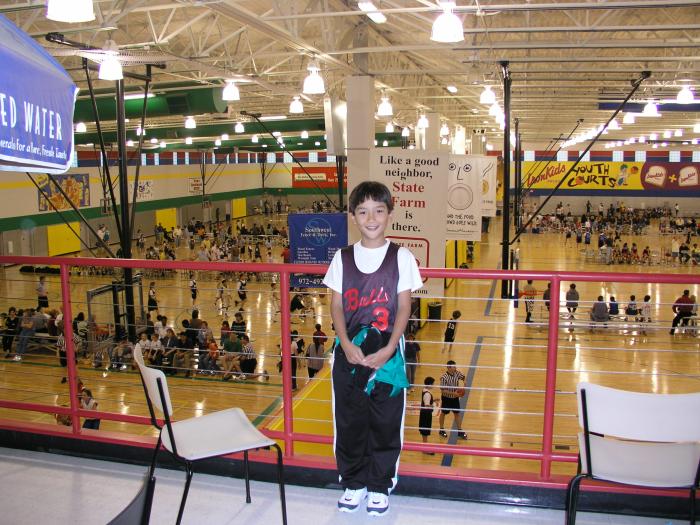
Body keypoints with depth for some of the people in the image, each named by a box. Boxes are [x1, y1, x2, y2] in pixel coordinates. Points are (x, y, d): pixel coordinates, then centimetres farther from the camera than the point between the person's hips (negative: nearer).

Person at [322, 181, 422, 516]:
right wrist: (346, 346, -11)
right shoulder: (343, 258, 2)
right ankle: (353, 483, 30)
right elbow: (336, 306, 3)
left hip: (387, 354, -2)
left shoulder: (401, 257, -3)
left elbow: (404, 308, -4)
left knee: (385, 422, 8)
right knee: (349, 420, 10)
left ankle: (379, 486, 27)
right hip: (349, 353, 2)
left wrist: (387, 350, -13)